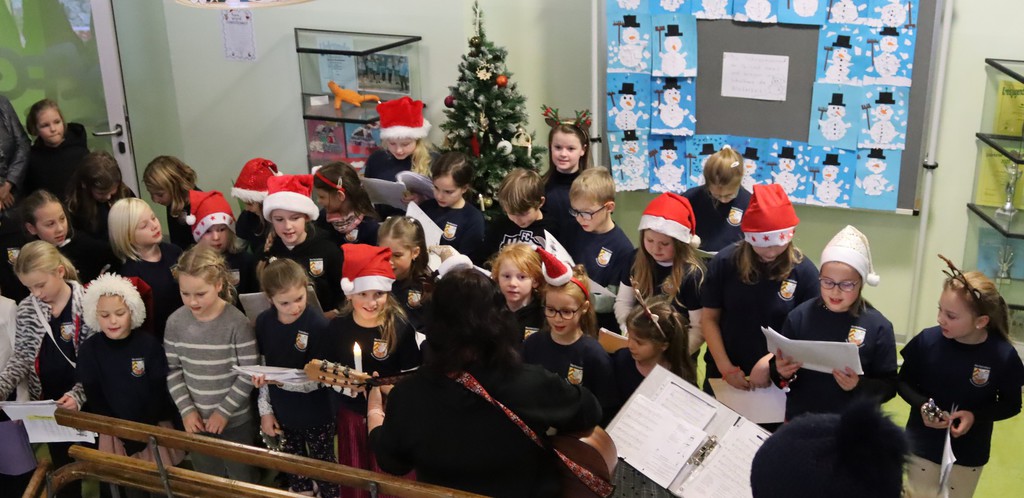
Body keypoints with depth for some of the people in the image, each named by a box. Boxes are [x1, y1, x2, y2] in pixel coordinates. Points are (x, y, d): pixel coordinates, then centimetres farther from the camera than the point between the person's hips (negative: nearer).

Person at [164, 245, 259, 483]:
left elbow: (249, 374, -16)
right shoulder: (175, 322, -8)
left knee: (242, 481, 12)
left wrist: (224, 410, -16)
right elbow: (172, 370, 0)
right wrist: (186, 410, -8)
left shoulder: (237, 322, -19)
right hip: (196, 420, 4)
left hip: (235, 420, -3)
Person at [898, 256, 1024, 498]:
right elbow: (903, 382, -2)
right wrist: (921, 405, -21)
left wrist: (976, 415, -20)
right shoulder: (927, 340, -17)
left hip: (968, 459, 0)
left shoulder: (1003, 355, -16)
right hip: (920, 450, 0)